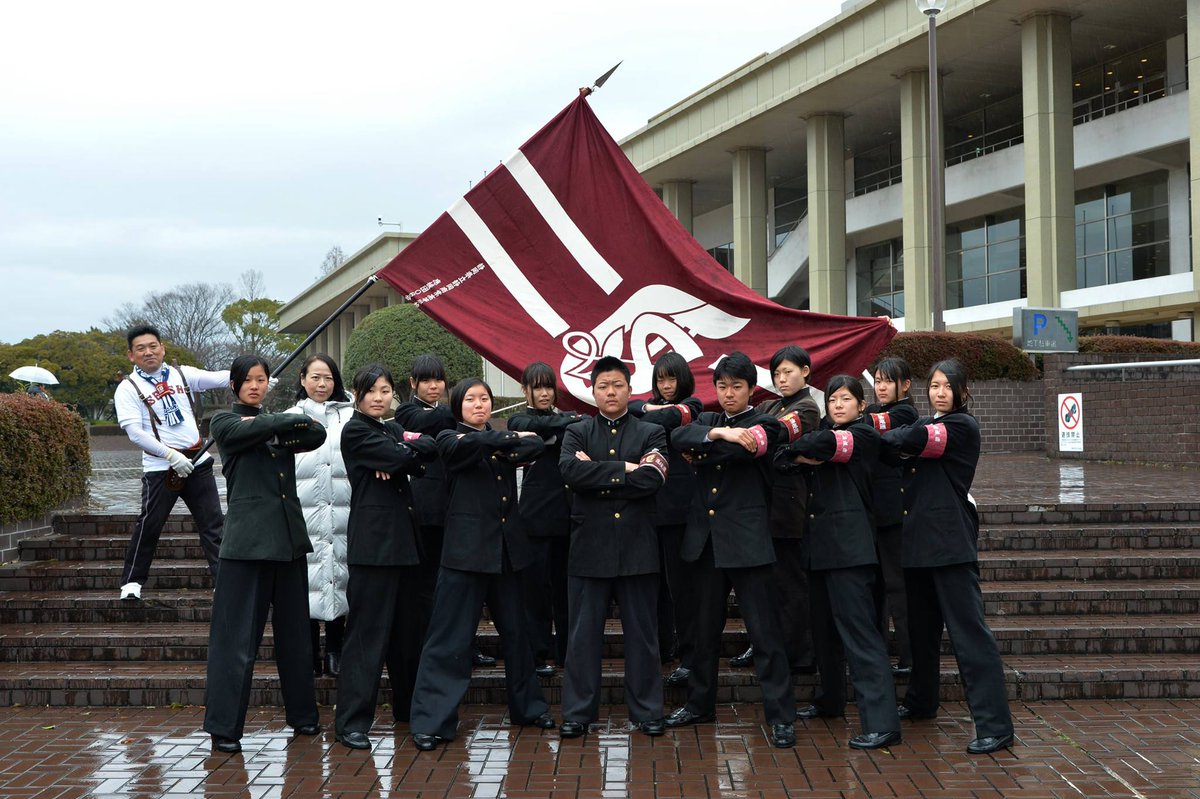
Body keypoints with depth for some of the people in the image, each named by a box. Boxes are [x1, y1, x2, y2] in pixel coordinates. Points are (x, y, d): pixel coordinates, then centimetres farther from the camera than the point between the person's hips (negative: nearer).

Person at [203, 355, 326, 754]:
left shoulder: (277, 424, 17)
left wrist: (282, 430, -10)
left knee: (294, 631, 13)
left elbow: (318, 434, 0)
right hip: (248, 538, -5)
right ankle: (224, 728, 0)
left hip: (289, 538, 6)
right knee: (238, 635, -5)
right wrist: (292, 420, -5)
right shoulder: (225, 422, 4)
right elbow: (252, 431, -17)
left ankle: (302, 714, 24)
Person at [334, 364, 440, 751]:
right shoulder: (355, 432, -4)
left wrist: (399, 458, -13)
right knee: (368, 629, -8)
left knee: (408, 627, 14)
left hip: (404, 537, 7)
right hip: (374, 539, -7)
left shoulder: (395, 429, 18)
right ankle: (352, 720, -4)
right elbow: (401, 457, -16)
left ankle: (411, 705, 28)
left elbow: (429, 449, 1)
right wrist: (409, 450, 3)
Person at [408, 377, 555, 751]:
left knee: (515, 630, 14)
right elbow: (473, 444, -20)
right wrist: (511, 438, -7)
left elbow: (536, 445, -2)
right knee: (451, 636, -5)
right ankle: (432, 720, 0)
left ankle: (527, 706, 28)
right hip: (467, 548, -5)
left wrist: (508, 449, -16)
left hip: (507, 548, 5)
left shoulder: (502, 438, 15)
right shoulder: (450, 440, 1)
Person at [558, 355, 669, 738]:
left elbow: (653, 479, -11)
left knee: (642, 633, 6)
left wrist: (599, 477, -10)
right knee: (583, 633, 4)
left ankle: (646, 711, 16)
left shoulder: (651, 433, 7)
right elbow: (570, 470, -12)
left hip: (637, 548, 0)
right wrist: (624, 469, -13)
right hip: (589, 546, 0)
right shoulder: (577, 433, 9)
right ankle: (578, 711, 13)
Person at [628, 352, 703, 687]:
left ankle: (688, 656, 0)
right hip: (649, 503, 6)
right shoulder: (653, 405, 19)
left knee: (680, 581, -5)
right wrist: (646, 408, -13)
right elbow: (625, 408, 2)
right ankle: (661, 646, 21)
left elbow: (666, 419, -17)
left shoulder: (690, 406, 2)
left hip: (677, 505, -5)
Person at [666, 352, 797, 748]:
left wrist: (701, 453, -13)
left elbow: (742, 451, -21)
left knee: (763, 629, -5)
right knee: (706, 626, 14)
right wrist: (717, 434, -22)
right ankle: (700, 703, 28)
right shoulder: (707, 420, 14)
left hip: (745, 539, -5)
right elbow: (679, 438, -8)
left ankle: (781, 715, -1)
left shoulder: (763, 426, 0)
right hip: (705, 537, 5)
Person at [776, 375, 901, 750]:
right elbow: (783, 457, 10)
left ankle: (882, 721, -18)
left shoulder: (864, 435, -3)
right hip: (820, 543, 8)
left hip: (850, 546, -8)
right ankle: (830, 699, 33)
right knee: (824, 626, 16)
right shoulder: (826, 436, 20)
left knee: (858, 628, -15)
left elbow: (823, 443, -19)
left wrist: (801, 449, 1)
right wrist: (801, 457, -11)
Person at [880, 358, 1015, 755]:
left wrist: (884, 438, -4)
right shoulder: (925, 424, 18)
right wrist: (894, 441, -14)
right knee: (922, 625, 18)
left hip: (950, 540, -8)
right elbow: (900, 450, 5)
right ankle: (921, 701, 34)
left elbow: (909, 441, -19)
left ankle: (995, 725, -12)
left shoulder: (963, 426, -7)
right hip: (919, 539, 8)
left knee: (968, 630, -12)